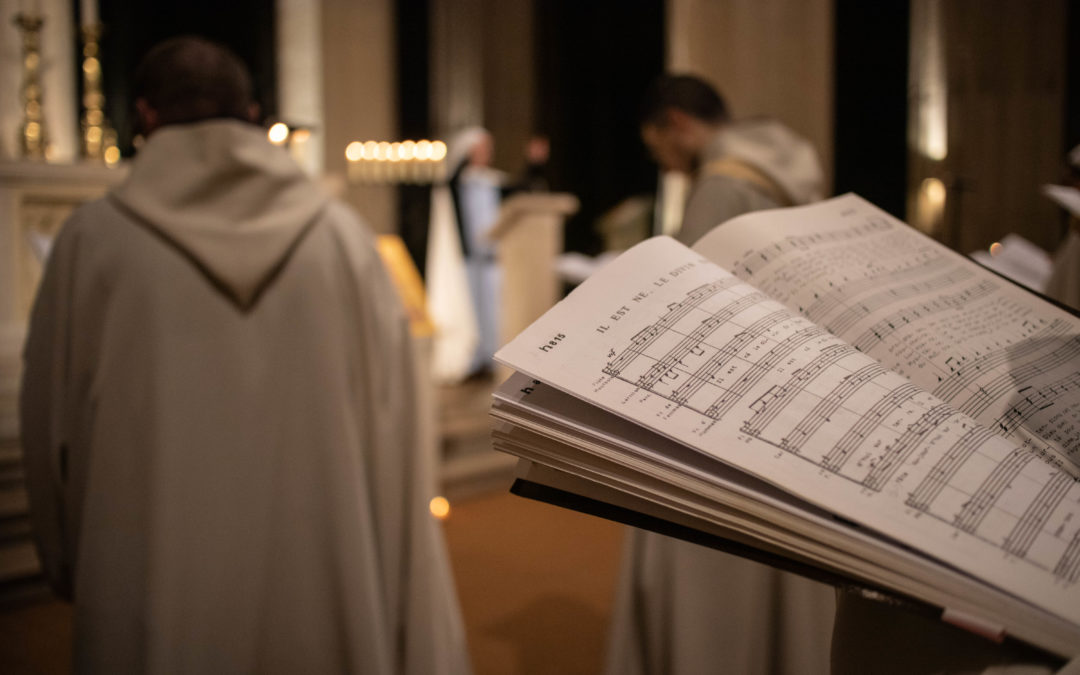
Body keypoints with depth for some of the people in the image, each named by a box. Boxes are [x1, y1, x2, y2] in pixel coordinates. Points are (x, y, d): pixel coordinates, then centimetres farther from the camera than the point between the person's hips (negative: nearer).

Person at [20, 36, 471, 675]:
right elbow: (393, 422, -4)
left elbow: (51, 427, 1)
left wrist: (69, 563, 18)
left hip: (156, 603, -1)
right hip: (322, 597, 1)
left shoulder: (93, 240, -7)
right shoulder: (341, 234, -5)